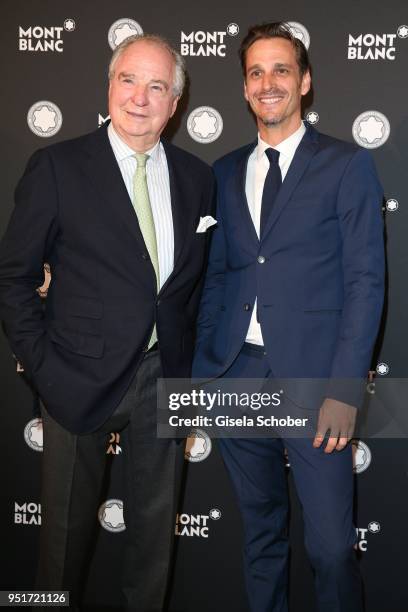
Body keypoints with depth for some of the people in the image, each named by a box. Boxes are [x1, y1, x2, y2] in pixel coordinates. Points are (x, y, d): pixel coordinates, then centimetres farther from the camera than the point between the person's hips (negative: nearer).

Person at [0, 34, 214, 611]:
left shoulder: (197, 177, 3)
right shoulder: (58, 167, -8)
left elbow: (201, 275, 10)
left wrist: (193, 356, 3)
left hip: (165, 376, 3)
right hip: (83, 378, -3)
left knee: (155, 519, 19)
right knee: (69, 521, 15)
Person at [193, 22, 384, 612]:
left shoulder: (347, 164, 0)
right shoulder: (226, 173, 13)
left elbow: (365, 280, -5)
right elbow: (216, 275, 14)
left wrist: (344, 389, -13)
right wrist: (202, 366, 6)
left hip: (312, 379, -4)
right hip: (238, 375, 4)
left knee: (331, 544, 0)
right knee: (261, 531, 16)